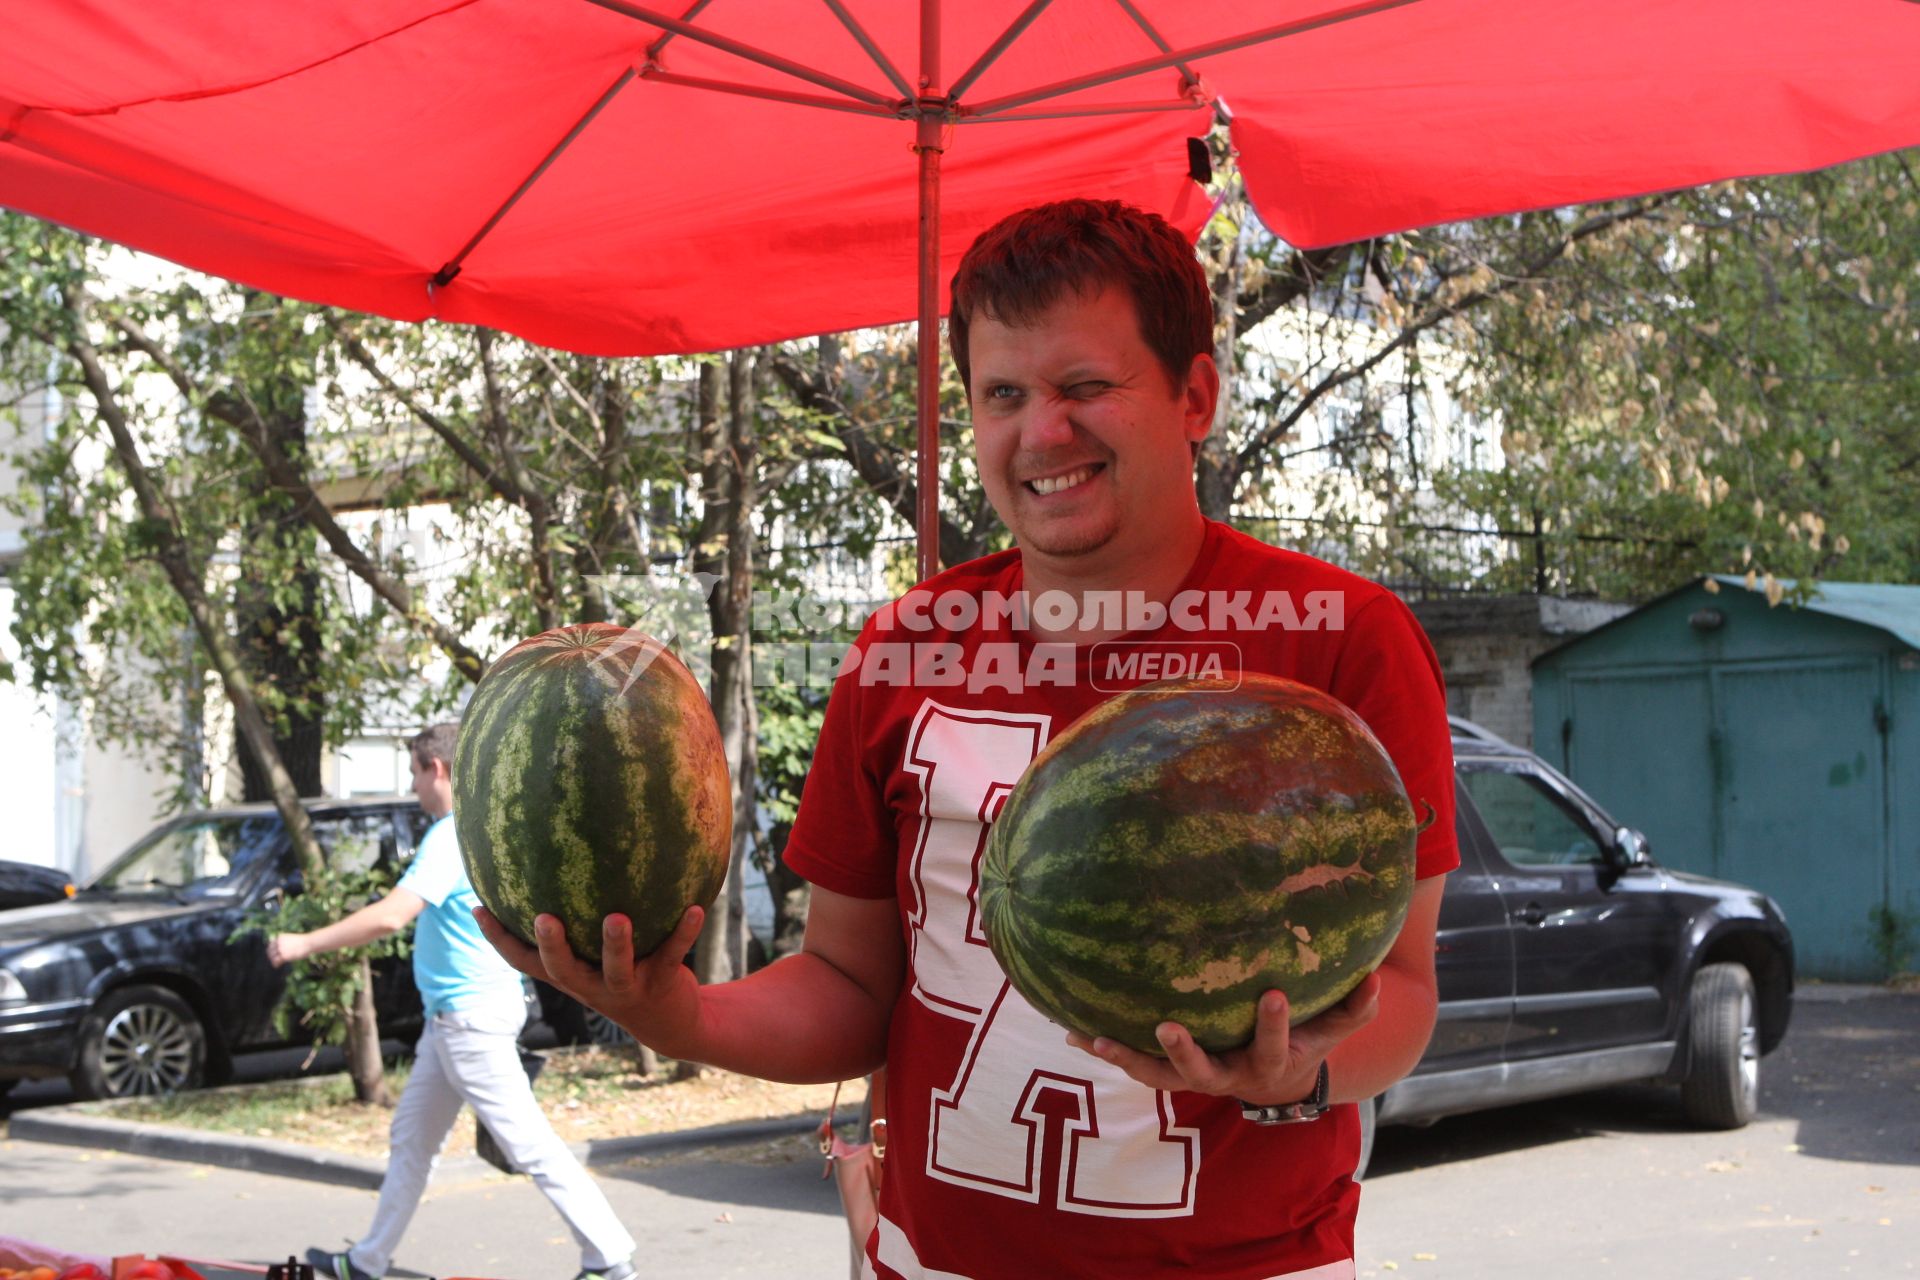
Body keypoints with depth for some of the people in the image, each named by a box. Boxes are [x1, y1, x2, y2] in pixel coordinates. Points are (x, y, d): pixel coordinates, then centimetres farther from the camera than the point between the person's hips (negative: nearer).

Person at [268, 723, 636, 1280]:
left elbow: (391, 915, -27)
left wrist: (305, 943, -19)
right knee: (410, 1139, 17)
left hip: (471, 1017, -10)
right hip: (451, 1016, 10)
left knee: (529, 1144, -8)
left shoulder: (452, 837, -19)